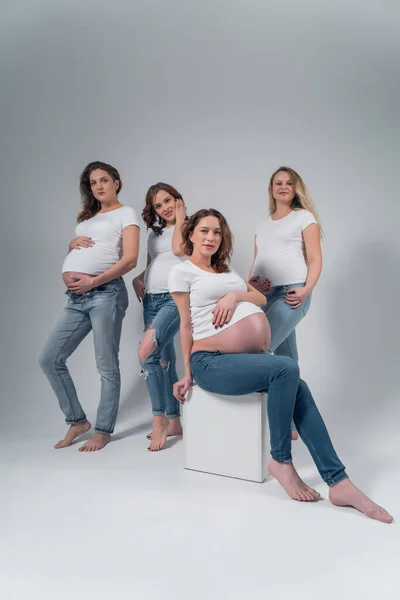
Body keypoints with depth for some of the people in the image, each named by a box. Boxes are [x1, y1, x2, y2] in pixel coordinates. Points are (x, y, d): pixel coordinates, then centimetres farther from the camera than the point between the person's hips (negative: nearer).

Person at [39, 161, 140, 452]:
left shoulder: (126, 214, 4)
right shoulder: (87, 217, 24)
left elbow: (130, 259, -8)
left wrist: (93, 281, -15)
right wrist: (73, 243, 5)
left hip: (106, 293, -7)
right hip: (77, 297, 7)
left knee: (106, 366, -2)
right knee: (50, 359, 3)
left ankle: (103, 431, 11)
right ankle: (77, 420, 17)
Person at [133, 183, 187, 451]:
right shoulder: (154, 232, 22)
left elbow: (178, 249, -14)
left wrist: (180, 219, -1)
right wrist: (137, 278, 6)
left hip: (176, 298, -7)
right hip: (151, 299, 7)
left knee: (147, 352, -25)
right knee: (164, 359, 7)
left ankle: (159, 419, -15)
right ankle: (173, 421, 16)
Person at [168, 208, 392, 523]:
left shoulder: (226, 269, 23)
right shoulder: (182, 271, 4)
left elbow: (261, 298, 17)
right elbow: (186, 324, 1)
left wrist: (235, 296, -4)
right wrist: (188, 373, 2)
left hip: (254, 356, 6)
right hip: (213, 362, -6)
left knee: (298, 389, -22)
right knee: (287, 368, -29)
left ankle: (339, 482, -22)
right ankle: (281, 461, -13)